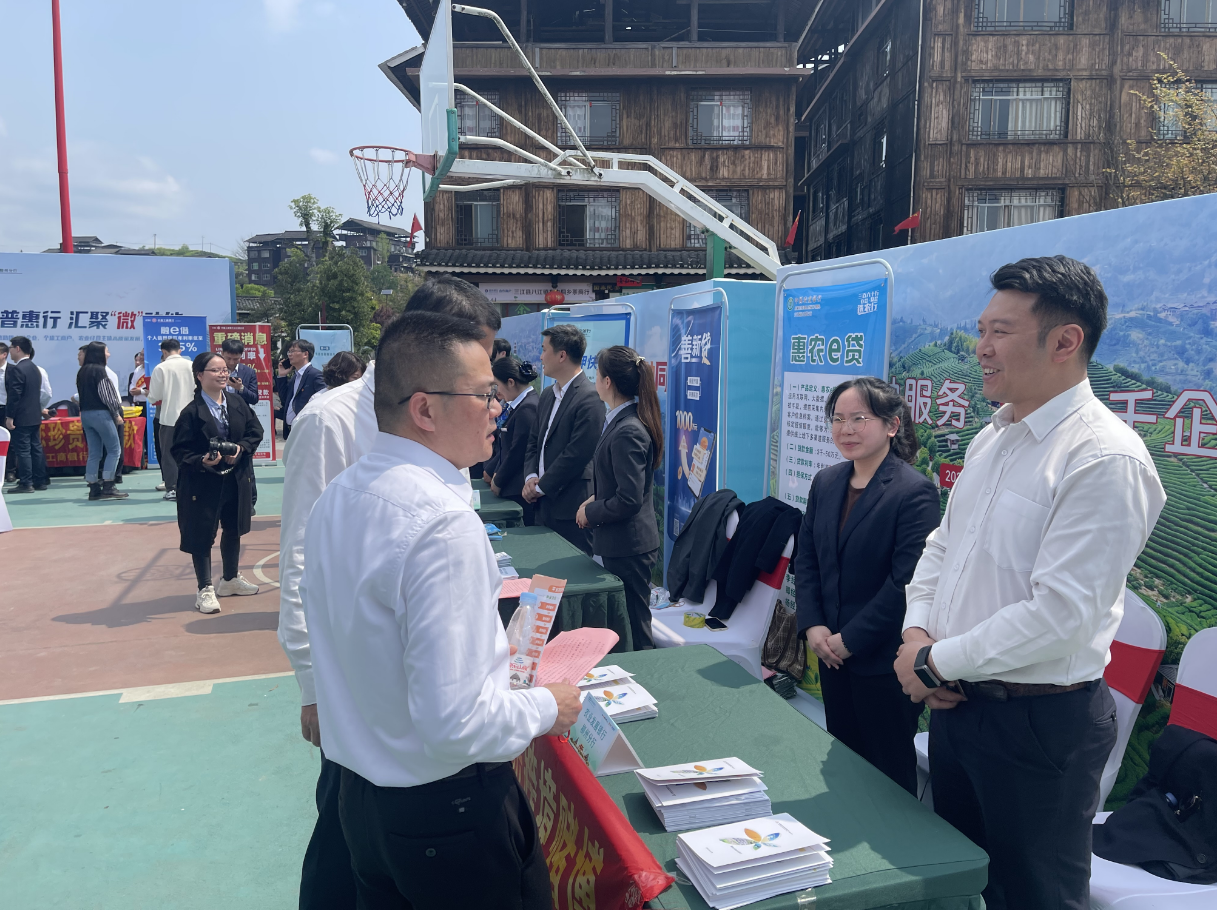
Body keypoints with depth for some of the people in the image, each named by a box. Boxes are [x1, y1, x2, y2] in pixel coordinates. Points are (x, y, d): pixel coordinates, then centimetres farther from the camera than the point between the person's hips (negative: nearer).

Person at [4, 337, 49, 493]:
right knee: (36, 448, 11)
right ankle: (40, 481, 14)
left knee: (23, 450, -5)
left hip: (21, 417, -9)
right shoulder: (34, 368, 13)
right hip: (34, 415, 9)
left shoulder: (16, 369, -15)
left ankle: (26, 483, -3)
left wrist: (10, 416, -16)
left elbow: (14, 395, -19)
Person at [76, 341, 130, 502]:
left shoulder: (82, 371, 13)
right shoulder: (98, 370, -10)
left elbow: (83, 394, 12)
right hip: (100, 413, -8)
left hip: (85, 414, 8)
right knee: (114, 450, -2)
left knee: (94, 453, 8)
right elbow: (105, 395, -14)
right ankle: (107, 487, -6)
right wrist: (116, 414, -5)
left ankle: (94, 489, 8)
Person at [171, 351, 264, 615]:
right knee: (202, 535, 3)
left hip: (237, 479, 6)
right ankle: (205, 589, 16)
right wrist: (203, 461, -29)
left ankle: (230, 580, 36)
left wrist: (241, 448, -13)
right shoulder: (192, 412, -14)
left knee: (233, 530, 18)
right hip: (203, 484, -5)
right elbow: (180, 450, -13)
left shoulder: (237, 402, 0)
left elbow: (256, 430, 3)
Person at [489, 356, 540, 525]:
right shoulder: (520, 404, 12)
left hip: (520, 492, -9)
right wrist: (494, 472, 10)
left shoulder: (528, 408, -17)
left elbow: (518, 452, -17)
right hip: (513, 488, 9)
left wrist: (498, 481, -5)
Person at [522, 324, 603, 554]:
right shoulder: (548, 395, 15)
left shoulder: (590, 398, -15)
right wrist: (530, 477, -1)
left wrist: (541, 487, -12)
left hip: (572, 509, -8)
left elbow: (577, 454, -20)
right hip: (544, 505, 8)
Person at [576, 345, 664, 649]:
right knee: (627, 626, 20)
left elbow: (629, 500, -24)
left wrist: (591, 512, -10)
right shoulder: (620, 421, 10)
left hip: (628, 547, -10)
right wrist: (597, 499, 8)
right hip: (624, 544, 10)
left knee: (632, 633, 2)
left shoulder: (627, 432, -22)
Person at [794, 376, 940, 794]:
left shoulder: (915, 491, -15)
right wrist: (812, 626, -4)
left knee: (889, 772, 10)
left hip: (884, 661, -6)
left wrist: (850, 639, -15)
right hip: (831, 653, 6)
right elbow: (806, 559, 8)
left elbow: (906, 581, -19)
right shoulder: (825, 482, 6)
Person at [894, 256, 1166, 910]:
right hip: (955, 702, 8)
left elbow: (1059, 615, -25)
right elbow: (941, 546, 13)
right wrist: (916, 631, -3)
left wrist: (935, 663, -16)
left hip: (1041, 726, -8)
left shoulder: (1105, 459, -20)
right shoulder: (991, 439, 6)